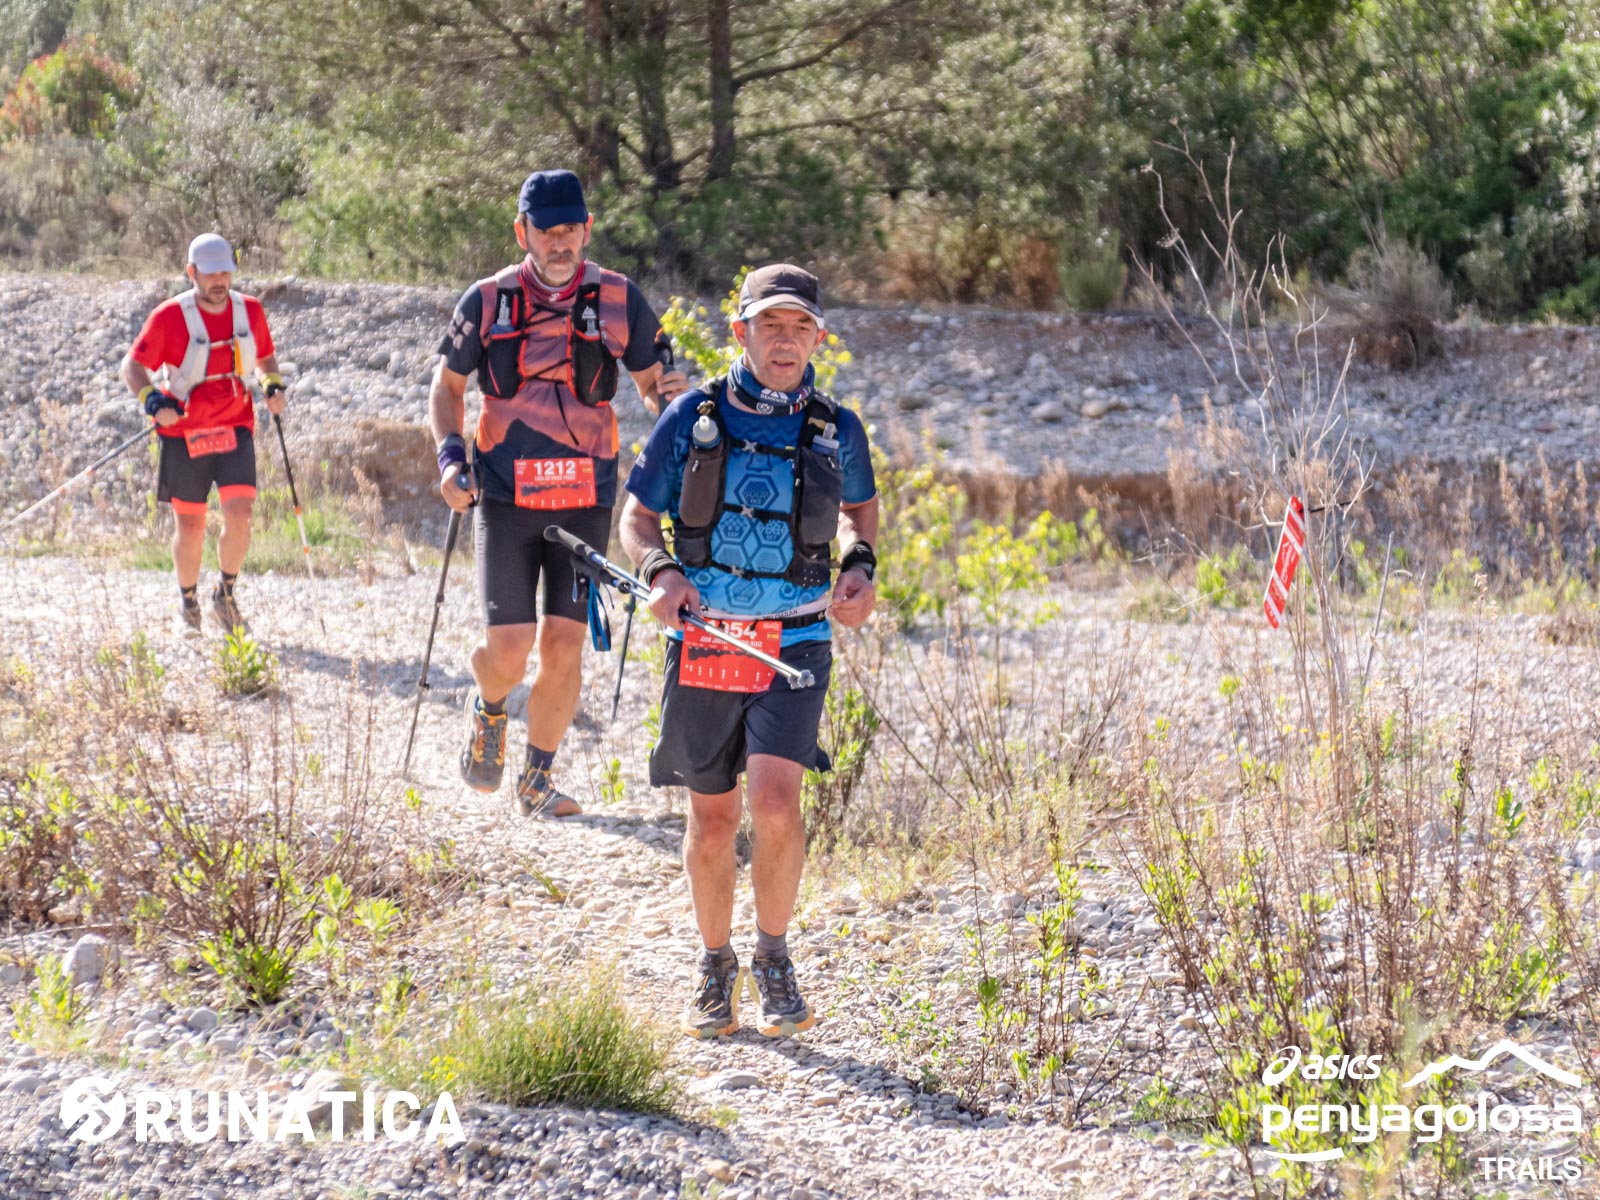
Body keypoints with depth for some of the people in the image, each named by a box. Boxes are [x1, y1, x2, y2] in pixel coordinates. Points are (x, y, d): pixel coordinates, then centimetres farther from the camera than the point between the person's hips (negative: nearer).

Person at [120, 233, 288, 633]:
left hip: (235, 430, 2)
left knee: (239, 516, -13)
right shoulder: (170, 316, -11)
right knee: (190, 526, 5)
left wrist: (274, 385, -1)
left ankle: (226, 595, 9)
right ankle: (188, 605, 27)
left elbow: (264, 357, 19)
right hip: (185, 434, -2)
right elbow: (132, 366, -8)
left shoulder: (250, 310, 2)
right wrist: (152, 400, -25)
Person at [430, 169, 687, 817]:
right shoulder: (487, 300, 2)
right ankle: (489, 709, 28)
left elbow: (652, 381, 11)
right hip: (505, 495, -1)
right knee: (508, 650, -8)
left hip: (585, 498, 1)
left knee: (563, 646, -1)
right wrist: (449, 454, -1)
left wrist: (668, 396, -14)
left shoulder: (619, 300, 2)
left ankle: (538, 779, 17)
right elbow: (447, 381, 14)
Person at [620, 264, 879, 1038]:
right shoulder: (693, 418, -1)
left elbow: (860, 507, 22)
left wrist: (859, 566, 2)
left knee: (775, 801, -19)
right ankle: (715, 967, 28)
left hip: (793, 643, -1)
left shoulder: (835, 431, 2)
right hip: (703, 640, 1)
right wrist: (660, 571, -14)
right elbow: (638, 516, 6)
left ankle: (774, 956, 2)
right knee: (712, 818, 8)